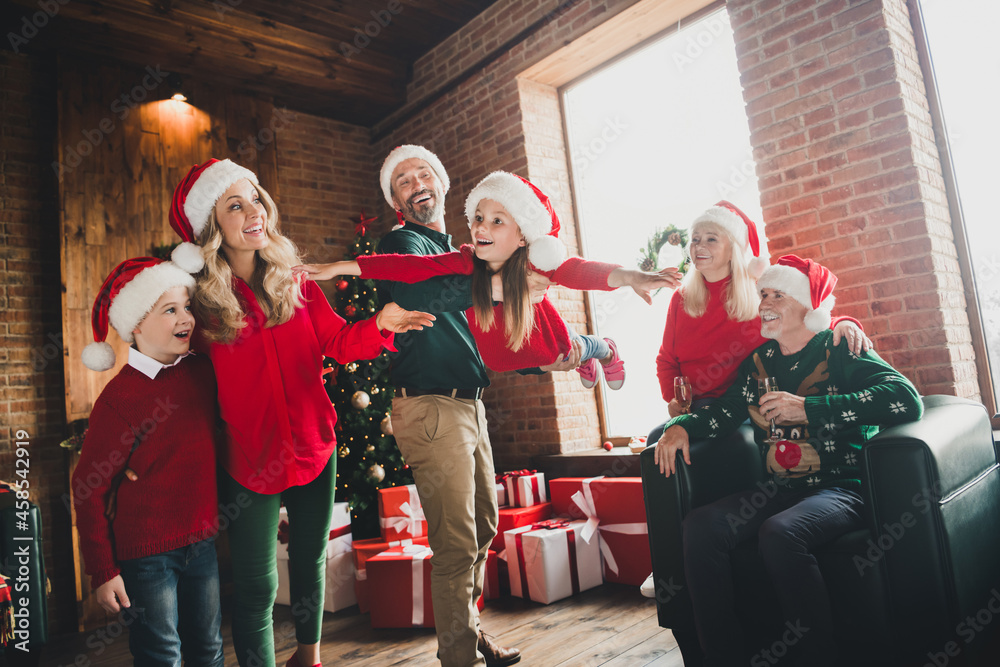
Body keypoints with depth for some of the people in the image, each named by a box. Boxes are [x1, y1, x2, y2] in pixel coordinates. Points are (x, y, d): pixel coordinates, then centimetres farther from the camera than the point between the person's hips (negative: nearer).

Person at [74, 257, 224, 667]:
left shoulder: (203, 371, -2)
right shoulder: (119, 397, -16)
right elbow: (88, 488, -11)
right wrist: (102, 571, -10)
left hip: (204, 541, 5)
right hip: (146, 551, -5)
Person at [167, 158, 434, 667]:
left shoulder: (294, 284, 0)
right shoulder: (201, 299, -9)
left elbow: (336, 342, -4)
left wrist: (378, 324, -21)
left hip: (314, 448, 4)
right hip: (248, 461, -4)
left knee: (310, 563, 22)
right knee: (257, 588, 5)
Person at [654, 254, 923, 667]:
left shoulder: (839, 351, -1)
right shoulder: (758, 362, 15)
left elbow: (907, 400, -17)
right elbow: (724, 412, 21)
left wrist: (807, 408, -21)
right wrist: (682, 426, 0)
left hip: (839, 488, -5)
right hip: (777, 491, 5)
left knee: (779, 533, -36)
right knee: (699, 526, -21)